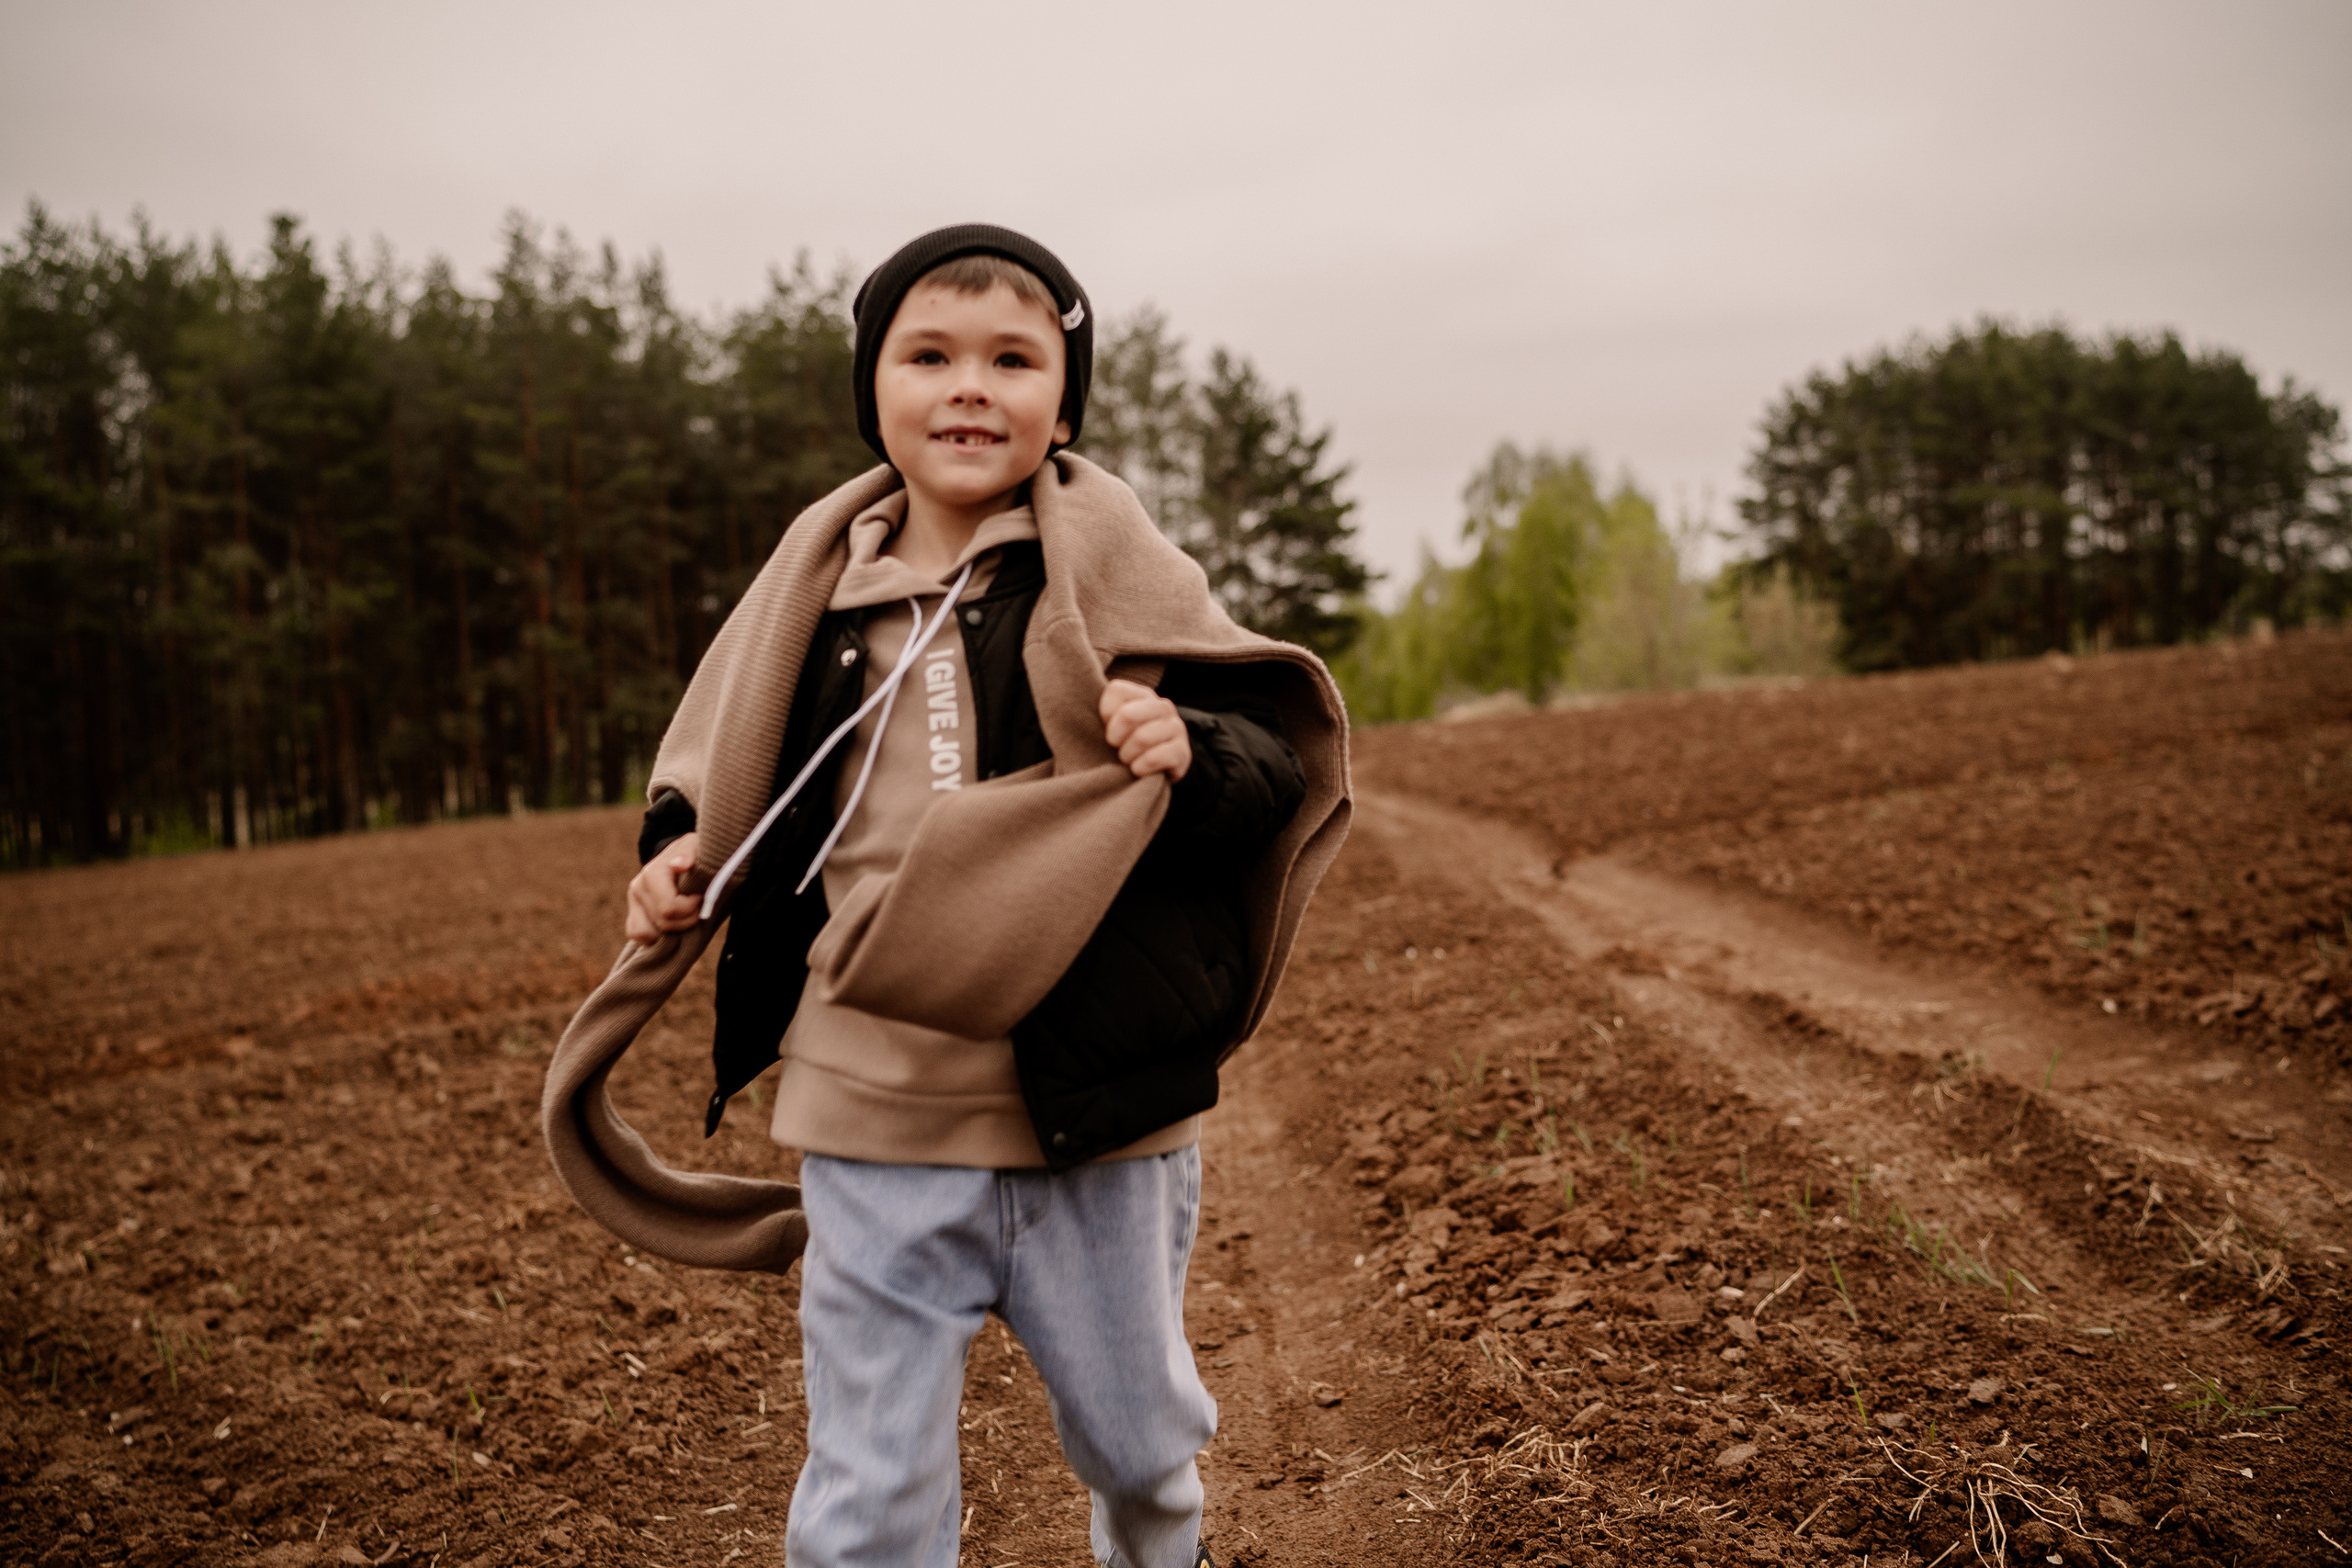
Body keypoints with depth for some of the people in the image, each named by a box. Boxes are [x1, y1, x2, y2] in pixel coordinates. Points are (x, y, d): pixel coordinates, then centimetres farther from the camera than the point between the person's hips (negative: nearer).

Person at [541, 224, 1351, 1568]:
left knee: (1134, 1432, 20)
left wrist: (1190, 753, -26)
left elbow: (1278, 758, -6)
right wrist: (684, 860, 0)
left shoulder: (1116, 571, -5)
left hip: (1096, 1108, -1)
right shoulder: (825, 586, 3)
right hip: (876, 1118, 2)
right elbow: (746, 773, 18)